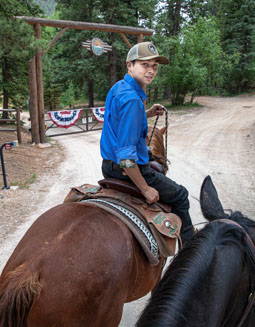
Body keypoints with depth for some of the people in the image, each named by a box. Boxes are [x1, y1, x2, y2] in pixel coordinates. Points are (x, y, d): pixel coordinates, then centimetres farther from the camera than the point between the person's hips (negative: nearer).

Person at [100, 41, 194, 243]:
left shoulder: (117, 88, 5)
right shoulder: (131, 99, -27)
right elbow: (126, 155, -30)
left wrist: (148, 114, 13)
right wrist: (146, 189, -22)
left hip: (109, 167, 10)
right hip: (127, 171, -10)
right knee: (180, 196, 10)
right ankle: (187, 242, 29)